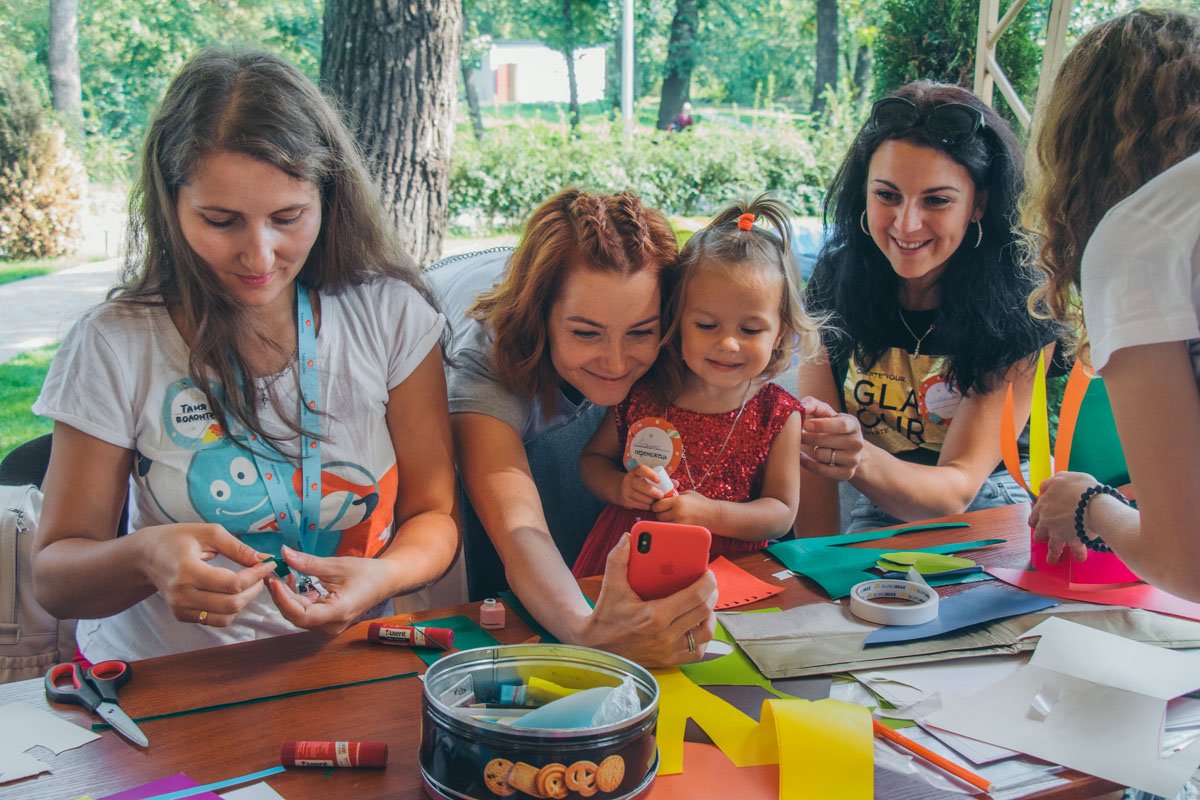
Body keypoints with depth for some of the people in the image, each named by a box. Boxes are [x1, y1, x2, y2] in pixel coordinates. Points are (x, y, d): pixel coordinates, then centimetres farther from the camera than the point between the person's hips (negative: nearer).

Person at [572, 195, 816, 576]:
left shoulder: (778, 415, -2)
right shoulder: (642, 394, 0)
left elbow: (781, 513, 0)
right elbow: (593, 458, 13)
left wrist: (710, 514, -15)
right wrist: (619, 488, -9)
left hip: (728, 569, -1)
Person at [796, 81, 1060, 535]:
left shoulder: (1019, 315, -14)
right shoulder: (834, 283, -6)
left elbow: (956, 490, -19)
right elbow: (813, 454, -5)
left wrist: (862, 460, -40)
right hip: (876, 520, 1)